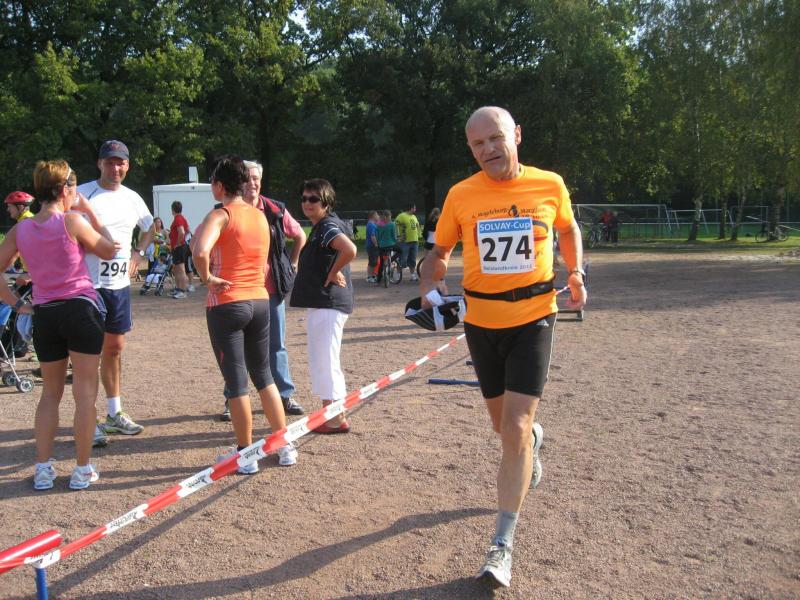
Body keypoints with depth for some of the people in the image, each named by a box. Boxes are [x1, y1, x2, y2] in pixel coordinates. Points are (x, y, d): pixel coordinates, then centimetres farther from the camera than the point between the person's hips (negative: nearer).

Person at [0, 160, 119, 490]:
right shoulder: (72, 221, -9)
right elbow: (109, 251, 3)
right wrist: (89, 211, 6)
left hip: (43, 315, 5)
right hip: (81, 310, -5)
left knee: (50, 392, 18)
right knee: (85, 392, 5)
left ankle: (43, 469, 17)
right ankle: (82, 469, 10)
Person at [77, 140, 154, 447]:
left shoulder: (132, 198, 10)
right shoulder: (82, 194, -7)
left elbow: (149, 227, 26)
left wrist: (138, 252, 12)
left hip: (120, 283, 6)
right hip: (89, 283, -6)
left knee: (115, 348, 14)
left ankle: (114, 414, 27)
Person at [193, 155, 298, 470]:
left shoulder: (220, 215, -11)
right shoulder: (260, 216, 10)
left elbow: (200, 251, -29)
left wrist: (206, 277, -13)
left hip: (227, 305, -6)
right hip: (260, 302, 6)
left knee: (236, 382, 3)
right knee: (264, 375, 17)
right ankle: (285, 446, 22)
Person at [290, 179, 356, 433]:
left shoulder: (328, 226, -15)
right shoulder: (320, 227, 16)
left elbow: (350, 250, -33)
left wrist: (333, 274, -20)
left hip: (327, 304, -11)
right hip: (319, 304, 11)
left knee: (325, 361, -6)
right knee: (321, 360, 17)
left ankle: (337, 419, 2)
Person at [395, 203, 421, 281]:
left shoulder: (414, 217, 15)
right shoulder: (401, 216, -9)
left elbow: (417, 227, 25)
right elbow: (395, 227, -15)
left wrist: (417, 238, 20)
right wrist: (398, 237, -18)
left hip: (414, 241, 7)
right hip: (405, 242, -7)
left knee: (412, 260, 12)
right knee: (403, 260, -6)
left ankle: (413, 275, 18)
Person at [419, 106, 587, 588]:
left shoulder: (550, 185, -5)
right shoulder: (461, 196, -5)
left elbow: (568, 229, 16)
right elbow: (440, 252, 6)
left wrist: (576, 273, 8)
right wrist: (431, 287, -12)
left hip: (533, 319, -2)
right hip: (481, 322, 2)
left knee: (514, 431, -11)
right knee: (506, 425, 17)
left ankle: (503, 545, 1)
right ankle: (534, 437, 56)